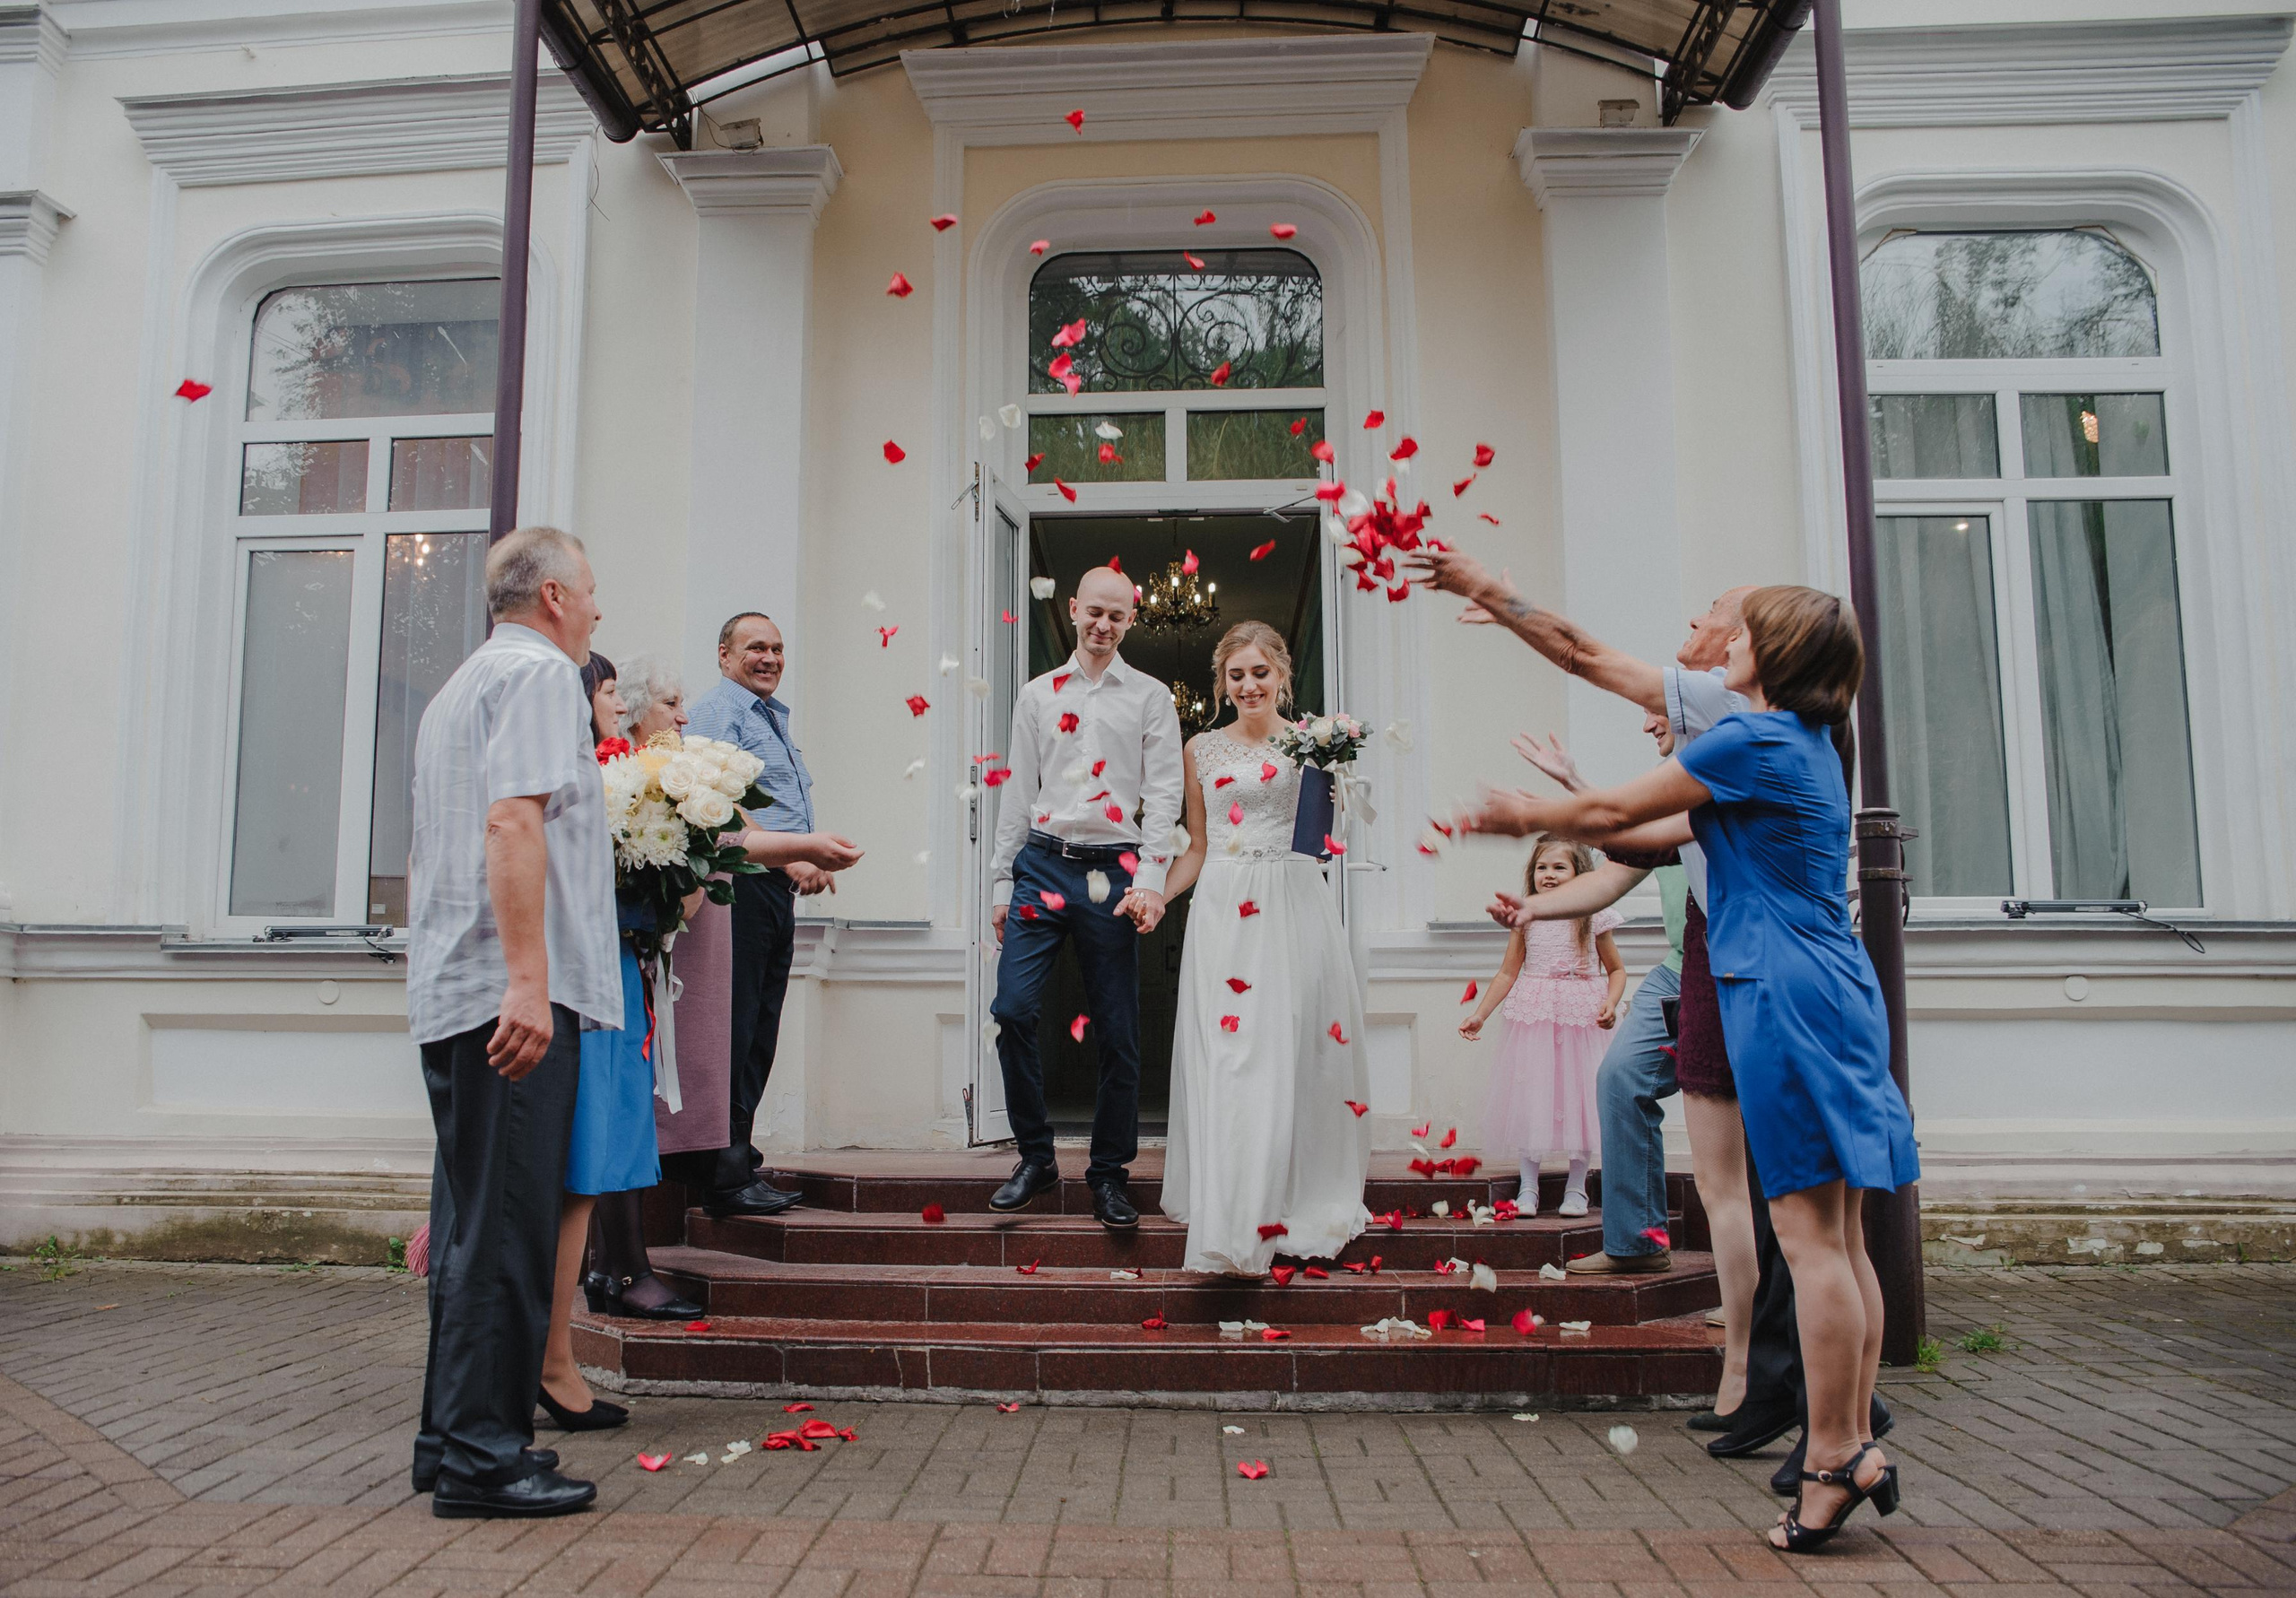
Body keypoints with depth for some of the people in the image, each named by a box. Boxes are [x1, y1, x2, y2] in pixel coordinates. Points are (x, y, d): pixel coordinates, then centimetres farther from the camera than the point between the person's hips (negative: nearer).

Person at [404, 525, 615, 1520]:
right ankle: (480, 1456, -2)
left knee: (471, 1222, 13)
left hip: (453, 995, 10)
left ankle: (451, 1437, 21)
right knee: (506, 1226, -6)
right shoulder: (541, 672, -6)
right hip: (513, 994, -10)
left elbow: (423, 856, 28)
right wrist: (528, 978, -25)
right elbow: (513, 820, -20)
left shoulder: (459, 686, 24)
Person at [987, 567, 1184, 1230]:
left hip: (1112, 871, -1)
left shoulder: (1151, 698, 9)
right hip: (1042, 864, 2)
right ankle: (1035, 1155, 7)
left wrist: (1150, 879, -10)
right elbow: (1018, 792, 14)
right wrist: (1003, 883, 9)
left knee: (1116, 1033, 2)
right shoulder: (1037, 695, 14)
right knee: (1013, 1009, -11)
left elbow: (1163, 794, 2)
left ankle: (1109, 1173, 16)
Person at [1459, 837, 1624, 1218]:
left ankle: (1576, 1188, 16)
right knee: (1527, 1099, 1)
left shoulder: (1593, 918, 0)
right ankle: (1528, 1188, 12)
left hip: (1578, 1019, -1)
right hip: (1531, 1020, 1)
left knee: (1577, 1097, 1)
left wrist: (1610, 1003, -11)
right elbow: (1507, 973, 8)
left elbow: (1616, 969, 8)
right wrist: (1479, 1015, 4)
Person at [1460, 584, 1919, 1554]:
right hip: (1834, 995, 10)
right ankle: (1856, 1447, 15)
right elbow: (1675, 830, 25)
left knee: (1811, 1235, -8)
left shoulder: (1753, 738, -11)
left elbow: (1617, 811, -5)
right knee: (1840, 1237, 9)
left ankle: (1831, 1465, -3)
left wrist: (1530, 815, 12)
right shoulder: (1808, 745, 19)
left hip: (1785, 995, -10)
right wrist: (1556, 817, 30)